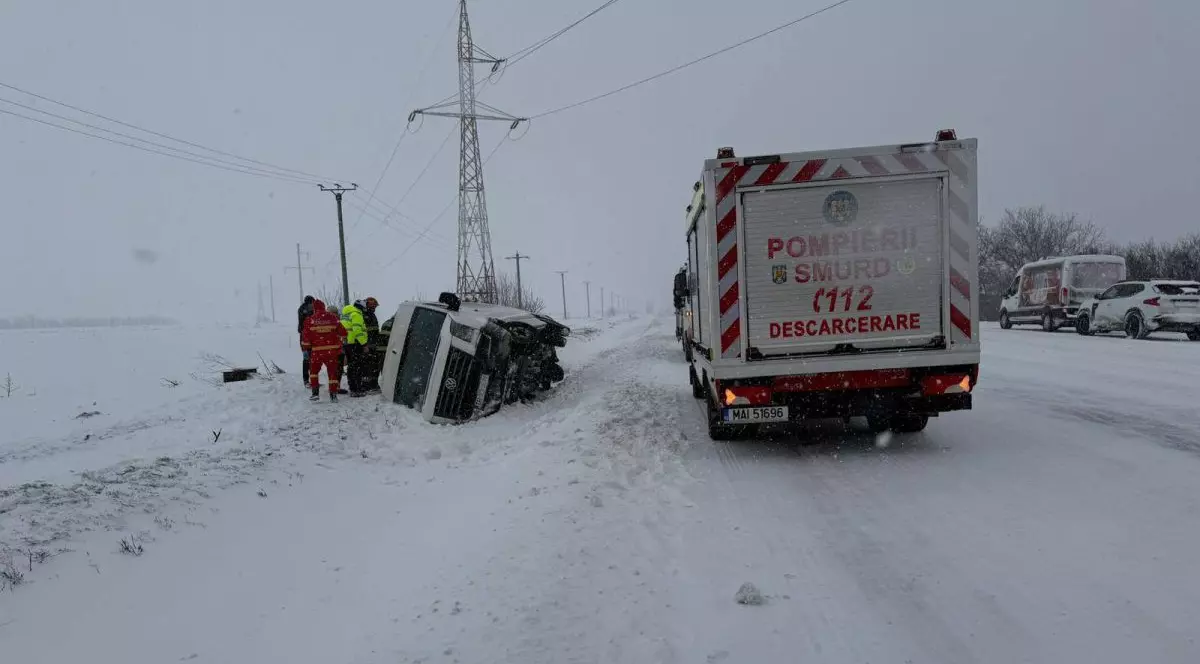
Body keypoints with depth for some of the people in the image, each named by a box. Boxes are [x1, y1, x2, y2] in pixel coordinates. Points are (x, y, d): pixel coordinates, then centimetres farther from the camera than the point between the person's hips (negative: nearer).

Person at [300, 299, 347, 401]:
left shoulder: (310, 320, -4)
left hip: (317, 351, -1)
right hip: (332, 350, 1)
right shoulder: (332, 317, 0)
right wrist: (341, 338, 24)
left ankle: (315, 393, 11)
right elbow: (343, 332, 3)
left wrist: (306, 347, 10)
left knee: (314, 370, 17)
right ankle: (333, 395, 7)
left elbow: (306, 336, -4)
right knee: (332, 371, 8)